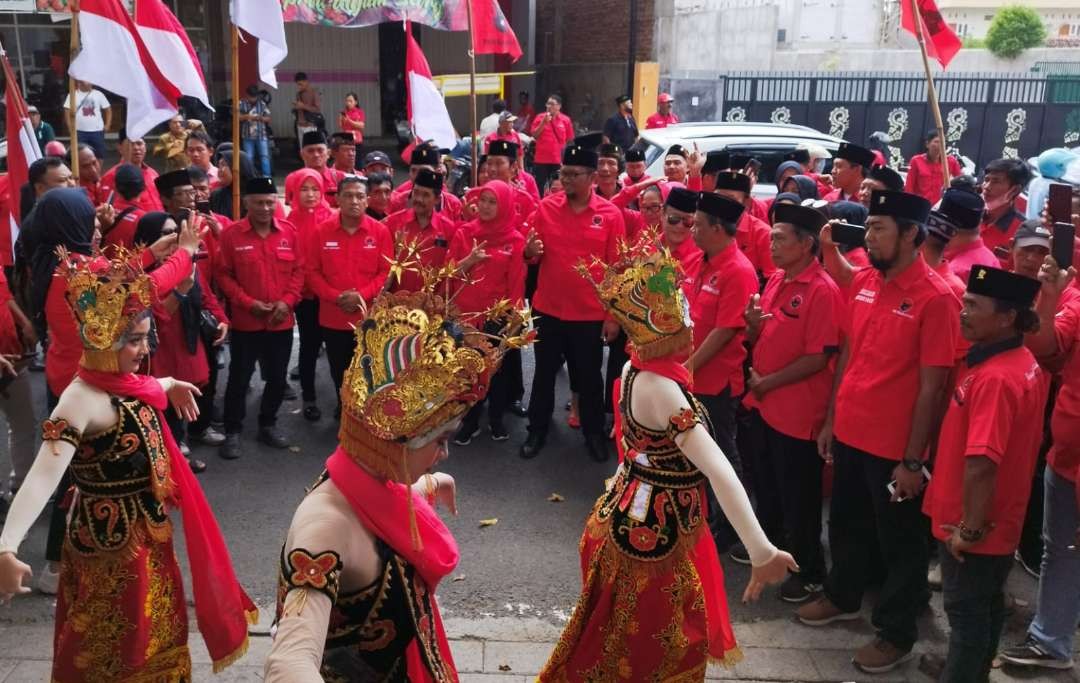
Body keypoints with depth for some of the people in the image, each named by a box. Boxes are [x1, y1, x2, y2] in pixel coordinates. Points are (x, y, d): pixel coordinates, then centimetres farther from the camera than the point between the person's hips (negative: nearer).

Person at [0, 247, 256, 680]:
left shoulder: (123, 381, -3)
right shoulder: (82, 399, -28)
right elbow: (43, 476, -43)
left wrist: (167, 386, 11)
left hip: (145, 535, 8)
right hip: (111, 545, -8)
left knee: (152, 638, 27)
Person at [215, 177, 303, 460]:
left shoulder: (289, 232, 1)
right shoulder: (232, 234, -7)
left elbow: (298, 270, 4)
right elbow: (224, 275, -5)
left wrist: (287, 300, -10)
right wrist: (248, 302, -14)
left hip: (281, 321, 3)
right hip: (245, 322, -3)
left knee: (277, 378, 13)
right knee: (239, 378, 5)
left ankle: (268, 425, 31)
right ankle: (232, 432, 18)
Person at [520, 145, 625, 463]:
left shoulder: (611, 214, -7)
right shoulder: (546, 207, -2)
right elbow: (533, 255, 6)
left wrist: (614, 315, -7)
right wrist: (530, 251, -18)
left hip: (590, 314, -2)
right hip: (548, 309, 2)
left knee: (589, 377, 12)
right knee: (544, 373, 14)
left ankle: (594, 433, 29)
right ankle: (537, 430, 30)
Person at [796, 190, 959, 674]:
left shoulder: (935, 298, -18)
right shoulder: (861, 281, 3)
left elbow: (931, 385, -17)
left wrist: (913, 459, -16)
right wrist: (830, 419, 12)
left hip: (895, 447, -6)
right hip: (849, 434, 6)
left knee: (899, 542, 11)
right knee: (847, 523, 23)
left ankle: (896, 633, 29)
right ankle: (842, 597, 46)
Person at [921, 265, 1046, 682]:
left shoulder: (994, 377, -28)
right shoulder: (1024, 363, 4)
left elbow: (981, 464, -34)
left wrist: (970, 528, -23)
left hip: (973, 527, -9)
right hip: (999, 522, 9)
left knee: (966, 612, 6)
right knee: (986, 607, 23)